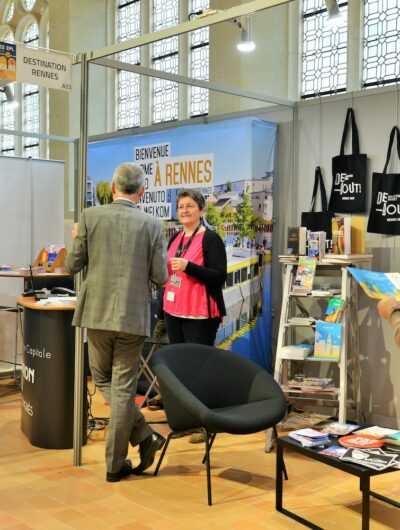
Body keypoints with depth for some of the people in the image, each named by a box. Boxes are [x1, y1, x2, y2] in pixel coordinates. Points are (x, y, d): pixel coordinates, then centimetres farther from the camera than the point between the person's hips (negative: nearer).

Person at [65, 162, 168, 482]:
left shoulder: (90, 217, -3)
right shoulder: (152, 225, -4)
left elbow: (72, 266, 0)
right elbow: (160, 277, -2)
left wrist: (77, 240, 19)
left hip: (97, 313, 1)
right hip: (133, 317, 0)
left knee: (104, 381, 20)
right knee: (123, 387, 7)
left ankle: (143, 435, 12)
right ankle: (115, 464, 14)